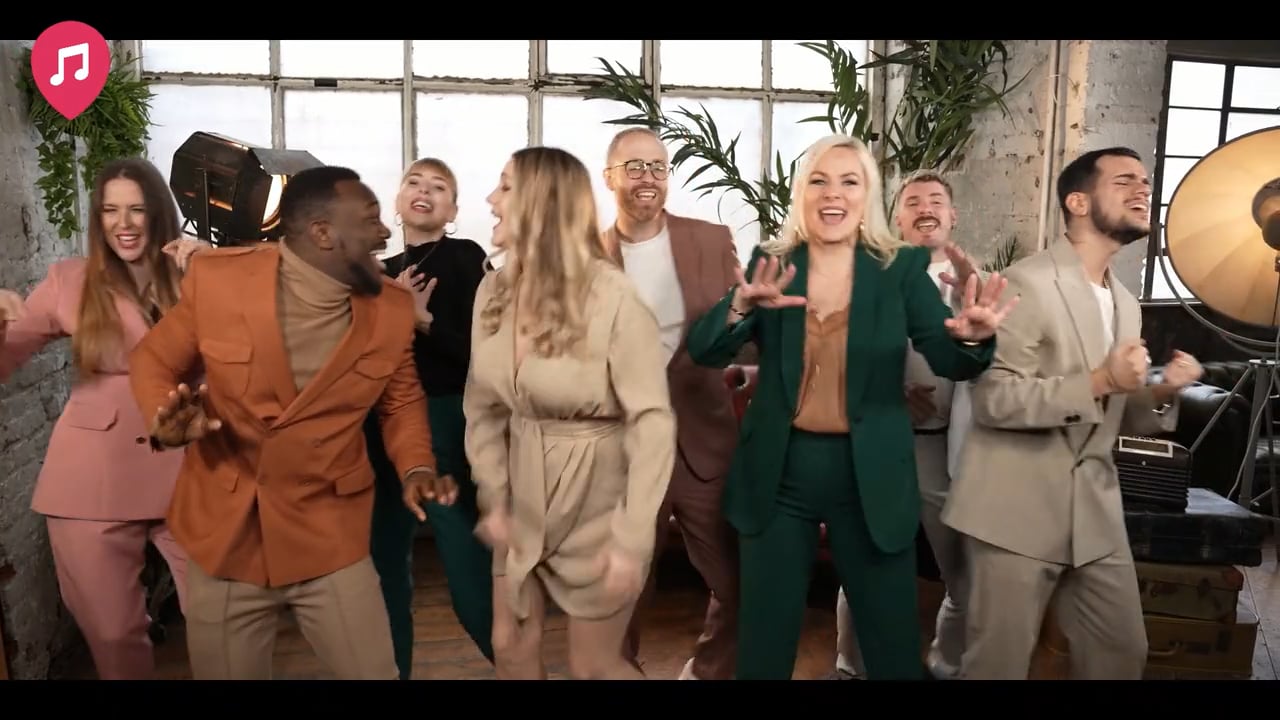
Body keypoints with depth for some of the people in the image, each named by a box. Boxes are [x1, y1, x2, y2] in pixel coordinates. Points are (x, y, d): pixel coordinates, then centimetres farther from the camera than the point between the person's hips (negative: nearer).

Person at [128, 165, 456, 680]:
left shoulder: (393, 307, -6)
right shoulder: (217, 278, -12)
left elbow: (401, 401, 8)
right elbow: (152, 361, 3)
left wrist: (417, 467, -10)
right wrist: (166, 421, -18)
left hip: (331, 538, 1)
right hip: (223, 533, 0)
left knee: (374, 672, 5)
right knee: (227, 674, 17)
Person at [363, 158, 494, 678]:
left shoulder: (466, 258, -2)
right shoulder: (381, 273, 13)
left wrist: (424, 320, -20)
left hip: (446, 426, -5)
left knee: (470, 577, -3)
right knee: (385, 567, 14)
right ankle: (393, 669, 31)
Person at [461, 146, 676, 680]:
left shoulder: (613, 300, -21)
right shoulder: (493, 290, -2)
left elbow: (652, 422, -21)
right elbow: (482, 405, 5)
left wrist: (631, 540, -23)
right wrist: (493, 497, -2)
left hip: (598, 504, -5)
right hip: (524, 501, 6)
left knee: (593, 665, 9)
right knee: (511, 646, 16)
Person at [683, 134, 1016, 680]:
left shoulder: (902, 267, -2)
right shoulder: (770, 263, -1)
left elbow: (950, 363, -12)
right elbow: (703, 352, -10)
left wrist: (971, 337, -36)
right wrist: (741, 307, -31)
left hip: (870, 478, 0)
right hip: (778, 474, 1)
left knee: (894, 645, 13)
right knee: (764, 643, 14)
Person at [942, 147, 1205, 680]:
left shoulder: (1126, 305, 14)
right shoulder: (1027, 283, -12)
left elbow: (1112, 420, 19)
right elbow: (991, 399, -18)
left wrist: (1161, 394, 0)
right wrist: (1097, 382, -22)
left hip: (1096, 512, 8)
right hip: (1017, 510, -7)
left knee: (1123, 654, 16)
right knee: (998, 663, 4)